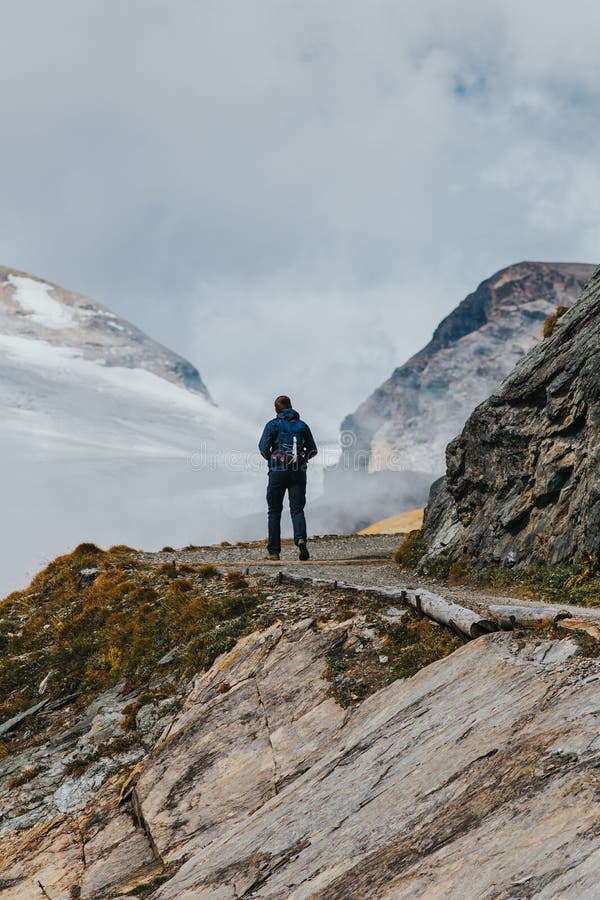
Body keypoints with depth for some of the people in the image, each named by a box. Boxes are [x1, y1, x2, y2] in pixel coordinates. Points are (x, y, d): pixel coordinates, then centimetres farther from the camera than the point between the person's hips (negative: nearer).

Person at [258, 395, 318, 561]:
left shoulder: (273, 425, 0)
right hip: (299, 472, 2)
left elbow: (263, 448, -6)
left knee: (274, 511, 8)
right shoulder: (302, 425, 9)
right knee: (297, 509, 2)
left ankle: (273, 551, 8)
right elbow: (313, 450, 9)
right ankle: (300, 538, -26)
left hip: (278, 471, -2)